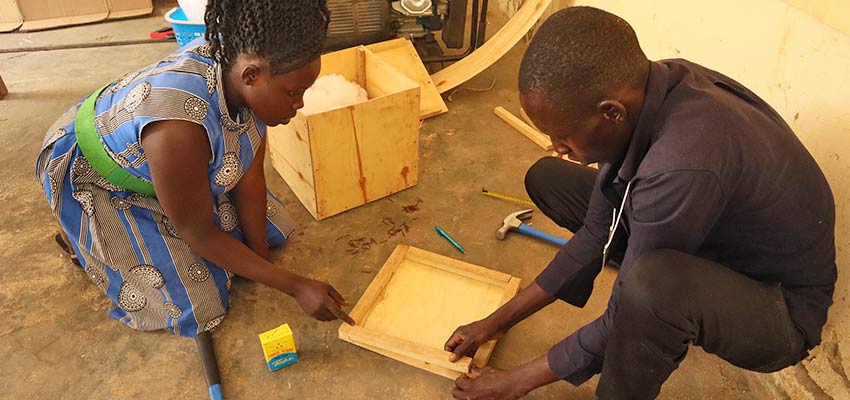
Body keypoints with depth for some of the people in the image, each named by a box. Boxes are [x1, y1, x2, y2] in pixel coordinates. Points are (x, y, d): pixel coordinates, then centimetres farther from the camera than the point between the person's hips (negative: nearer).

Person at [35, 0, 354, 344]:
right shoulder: (180, 126, -44)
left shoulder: (239, 62, -23)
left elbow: (249, 179, -14)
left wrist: (261, 259, -9)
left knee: (272, 228, 8)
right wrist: (295, 286, -26)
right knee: (197, 308, -7)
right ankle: (81, 237, 12)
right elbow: (199, 233, -29)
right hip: (97, 181, -6)